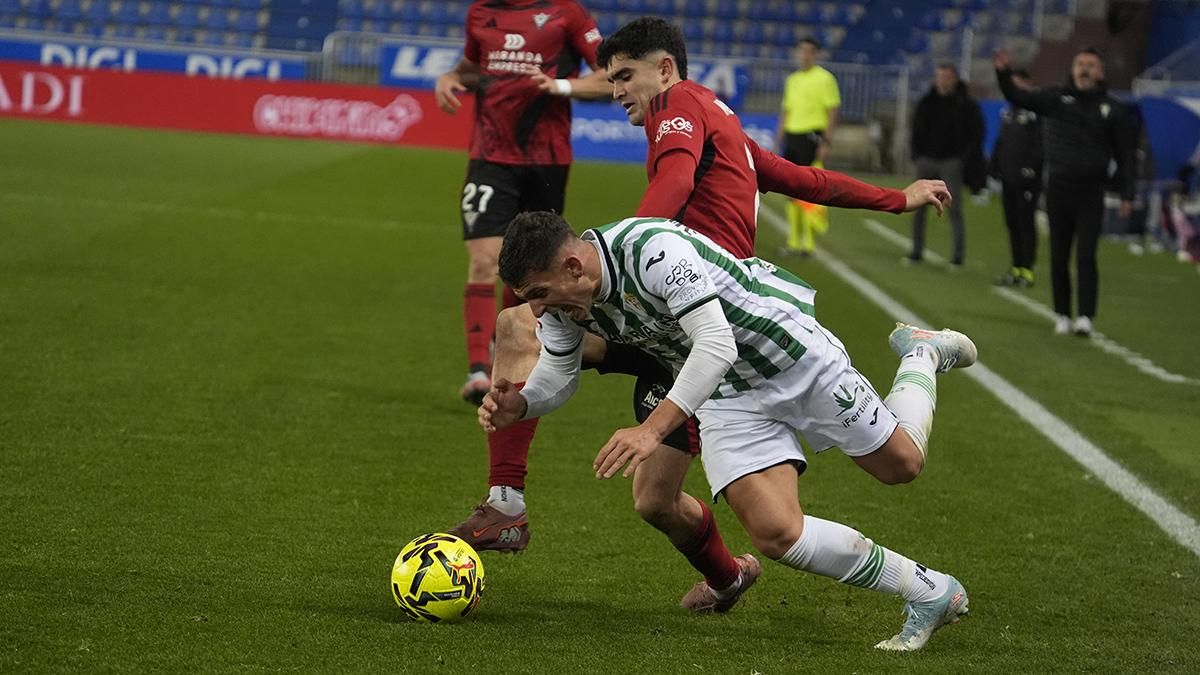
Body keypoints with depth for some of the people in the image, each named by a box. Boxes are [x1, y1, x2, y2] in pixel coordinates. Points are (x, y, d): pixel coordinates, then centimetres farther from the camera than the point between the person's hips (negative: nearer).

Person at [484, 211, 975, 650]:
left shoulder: (655, 250, -37)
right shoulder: (560, 302, -13)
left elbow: (716, 344, -42)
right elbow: (557, 377, 1)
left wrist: (653, 429, -50)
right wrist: (513, 406, -22)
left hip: (794, 355, -6)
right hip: (728, 397, 6)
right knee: (774, 533, -12)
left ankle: (921, 355, 46)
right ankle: (929, 592, 3)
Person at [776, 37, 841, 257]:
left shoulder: (824, 78, -4)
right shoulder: (792, 79, 17)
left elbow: (832, 112, -7)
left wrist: (826, 141, -13)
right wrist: (779, 138, 17)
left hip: (812, 136, -7)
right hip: (792, 135, 7)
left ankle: (809, 242, -7)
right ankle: (794, 241, 14)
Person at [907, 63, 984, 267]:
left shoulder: (966, 104, -2)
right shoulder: (926, 103, 9)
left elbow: (977, 134, -1)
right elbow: (916, 130, 17)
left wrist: (963, 158, -8)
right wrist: (916, 155, 5)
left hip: (951, 162, -4)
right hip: (927, 160, 4)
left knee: (954, 208, -7)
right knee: (918, 206, 3)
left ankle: (958, 255, -4)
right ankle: (917, 252, 10)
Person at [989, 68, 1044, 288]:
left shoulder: (1036, 111, -8)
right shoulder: (1007, 111, 16)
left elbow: (1040, 144, -14)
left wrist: (1032, 166, -19)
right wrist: (995, 167, 13)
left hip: (1028, 179, -8)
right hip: (1009, 177, 8)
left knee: (1025, 224, -6)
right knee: (1012, 224, 9)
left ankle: (1027, 270, -3)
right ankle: (1016, 268, 14)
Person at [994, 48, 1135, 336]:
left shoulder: (1113, 110, 4)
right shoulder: (1056, 99, 6)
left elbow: (1125, 155, 5)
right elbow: (1018, 97, -2)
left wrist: (1127, 194, -2)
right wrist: (1003, 74, -21)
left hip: (1091, 193, -2)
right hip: (1058, 190, 2)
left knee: (1086, 256, -11)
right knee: (1059, 257, 6)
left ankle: (1085, 317, -13)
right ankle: (1062, 316, 15)